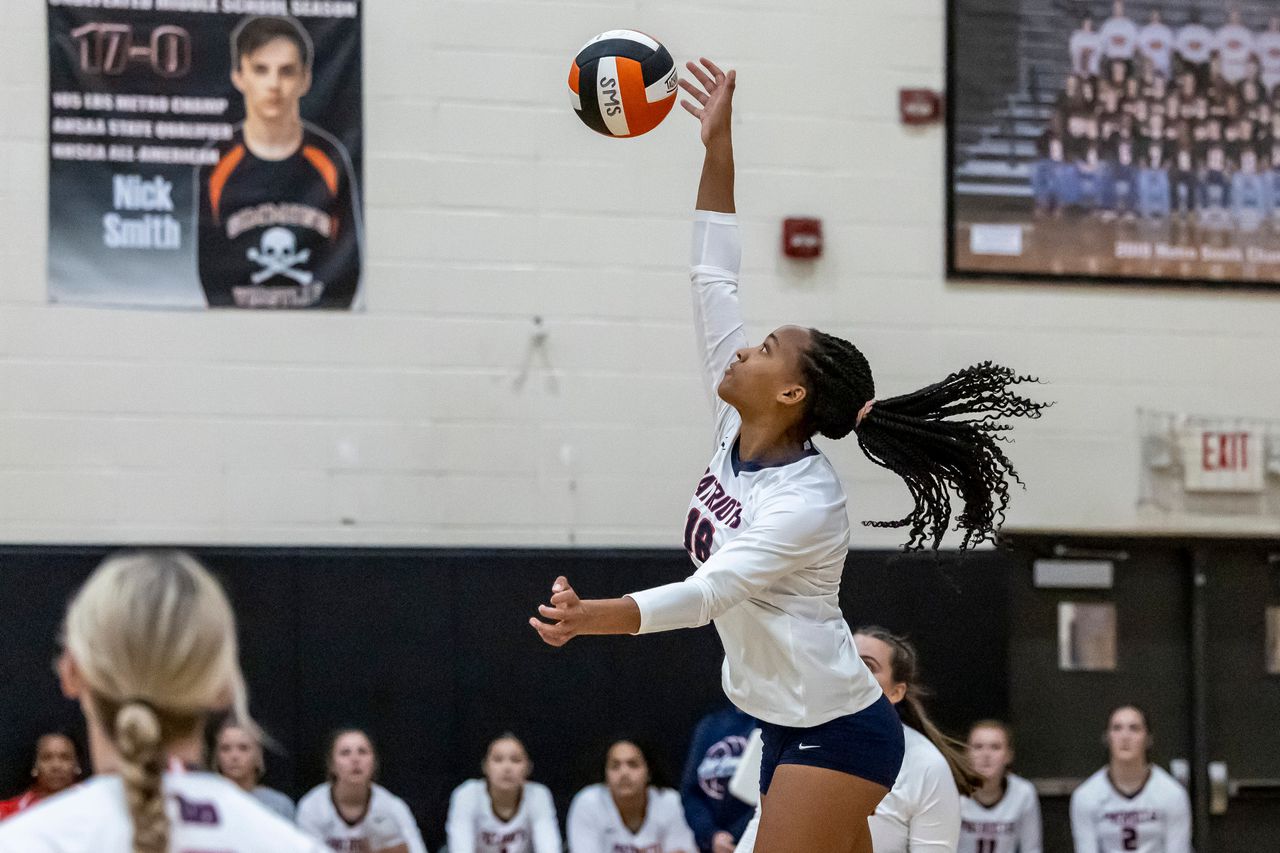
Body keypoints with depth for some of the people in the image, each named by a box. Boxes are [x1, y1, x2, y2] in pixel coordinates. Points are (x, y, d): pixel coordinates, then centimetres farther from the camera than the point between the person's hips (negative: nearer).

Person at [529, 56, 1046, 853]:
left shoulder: (806, 503, -21)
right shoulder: (739, 431, 0)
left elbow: (709, 591, -33)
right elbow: (715, 281, 3)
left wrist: (593, 616, -49)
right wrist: (719, 148, -2)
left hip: (836, 736, -9)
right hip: (795, 727, 9)